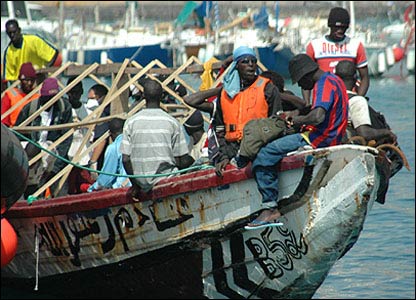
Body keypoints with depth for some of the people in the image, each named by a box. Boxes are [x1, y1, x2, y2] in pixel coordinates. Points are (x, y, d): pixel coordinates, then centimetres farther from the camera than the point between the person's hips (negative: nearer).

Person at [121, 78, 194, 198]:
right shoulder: (173, 122, -7)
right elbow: (182, 161, -5)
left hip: (142, 183, 3)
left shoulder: (130, 122, -3)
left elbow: (125, 159, -5)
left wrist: (135, 184, 7)